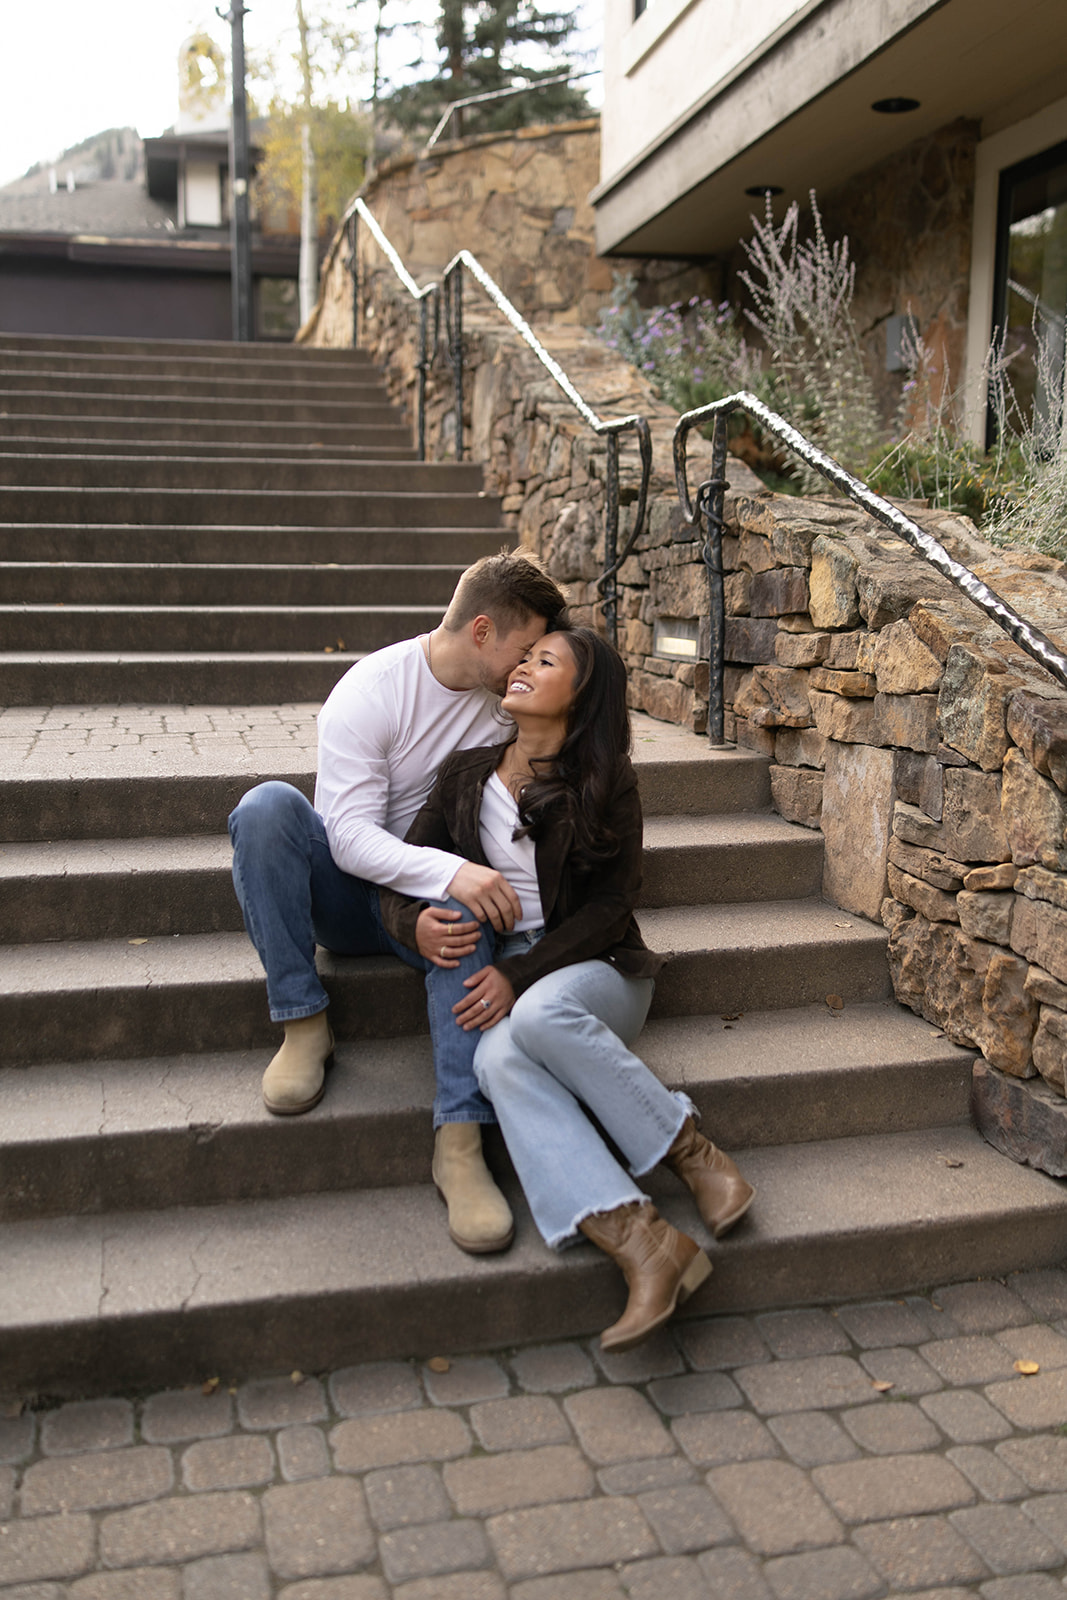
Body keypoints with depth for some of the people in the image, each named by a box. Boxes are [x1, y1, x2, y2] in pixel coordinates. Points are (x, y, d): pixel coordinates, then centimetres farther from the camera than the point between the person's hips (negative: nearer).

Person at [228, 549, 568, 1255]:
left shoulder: (510, 706, -1)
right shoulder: (370, 690, -15)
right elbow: (352, 837, -23)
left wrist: (463, 896, -21)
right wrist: (450, 871, -39)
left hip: (431, 895, 2)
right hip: (346, 894, -2)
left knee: (470, 908, -33)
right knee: (268, 804, -29)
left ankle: (460, 1140, -39)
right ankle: (304, 1025, -23)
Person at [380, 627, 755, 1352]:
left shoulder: (605, 782, 1)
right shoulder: (468, 773, 12)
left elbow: (610, 907, -5)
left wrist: (521, 975, -17)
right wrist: (415, 921, -15)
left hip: (593, 967, -2)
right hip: (498, 976, 3)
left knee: (538, 1015, -39)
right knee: (498, 1060, -34)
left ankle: (692, 1152, -22)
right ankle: (641, 1244, -44)